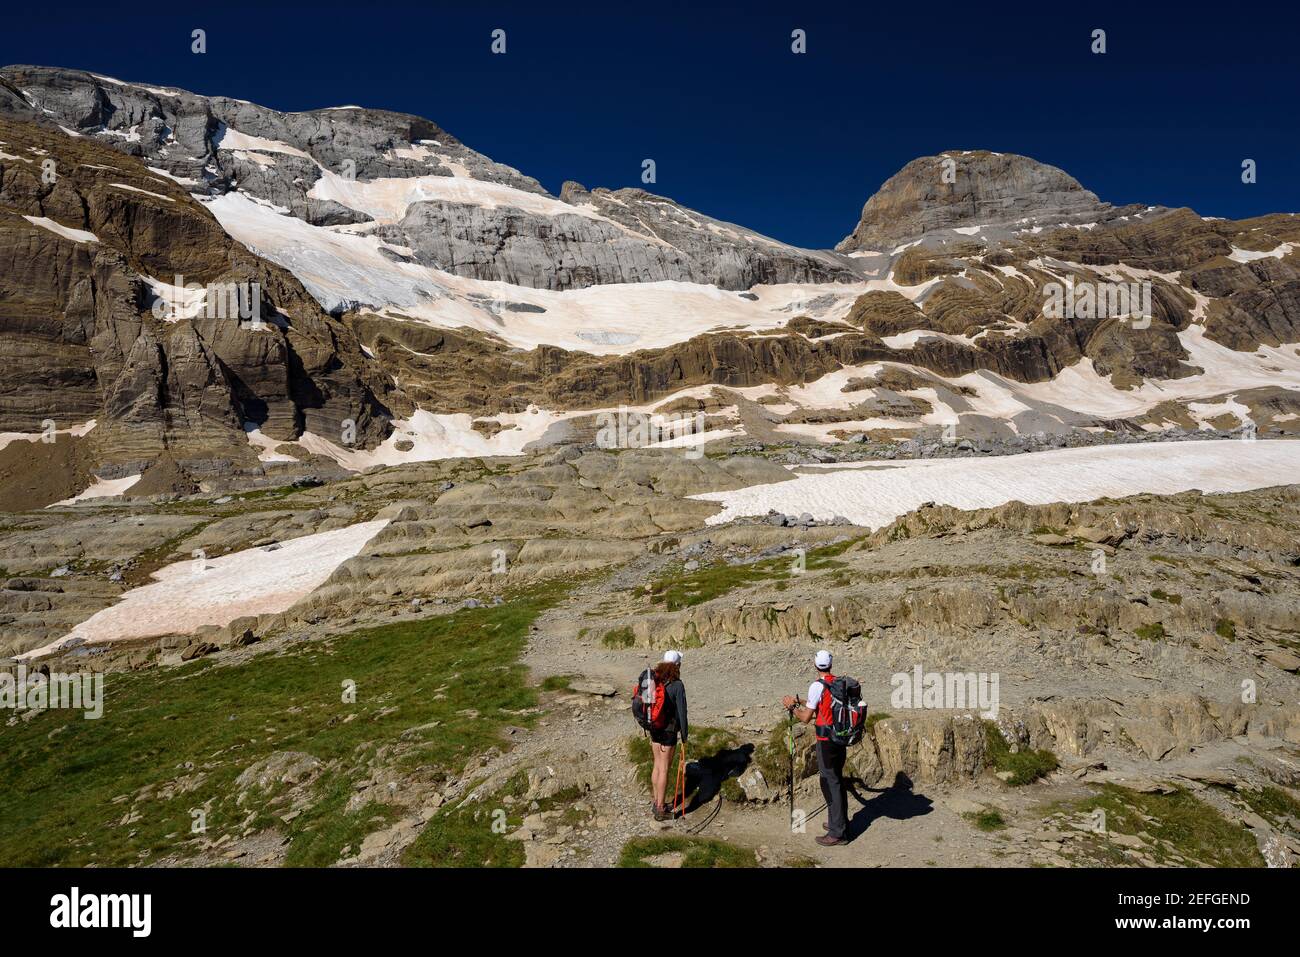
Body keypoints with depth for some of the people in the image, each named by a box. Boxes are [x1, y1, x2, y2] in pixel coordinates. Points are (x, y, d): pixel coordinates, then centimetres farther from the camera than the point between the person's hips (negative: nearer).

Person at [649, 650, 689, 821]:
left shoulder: (655, 680, 1)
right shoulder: (677, 685, -18)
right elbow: (681, 711, -16)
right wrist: (685, 736, -3)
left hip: (654, 728, 6)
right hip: (669, 730, -6)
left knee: (657, 766, 18)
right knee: (664, 769, 2)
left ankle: (656, 803, 30)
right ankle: (660, 811, 9)